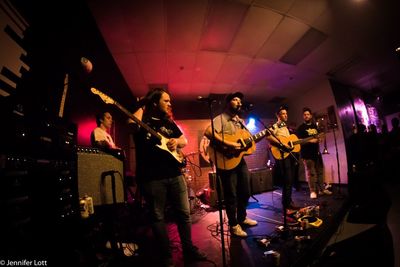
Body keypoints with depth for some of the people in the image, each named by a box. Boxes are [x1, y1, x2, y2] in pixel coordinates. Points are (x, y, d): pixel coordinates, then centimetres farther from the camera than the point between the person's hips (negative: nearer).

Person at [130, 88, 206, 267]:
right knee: (158, 217, 7)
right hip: (151, 176, -5)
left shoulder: (169, 122, 17)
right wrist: (141, 106, -5)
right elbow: (132, 124, -20)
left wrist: (176, 141, -2)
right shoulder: (143, 119, 3)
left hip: (174, 173, 5)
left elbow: (184, 140, 19)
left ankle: (189, 250, 29)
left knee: (184, 213, 11)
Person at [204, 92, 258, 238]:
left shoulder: (241, 121, 16)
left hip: (240, 160, 9)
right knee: (231, 195, 3)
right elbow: (208, 132, -29)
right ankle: (234, 225, 23)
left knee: (245, 192, 19)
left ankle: (242, 218, 41)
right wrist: (229, 144, -31)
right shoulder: (220, 119, -11)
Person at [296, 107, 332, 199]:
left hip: (316, 152, 6)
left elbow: (319, 136, 25)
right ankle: (313, 191, 2)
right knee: (310, 173, -5)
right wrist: (310, 141, -20)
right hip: (307, 154, -6)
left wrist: (319, 138, 2)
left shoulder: (315, 126, 16)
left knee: (320, 171, 10)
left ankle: (322, 189, 21)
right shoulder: (301, 128, -3)